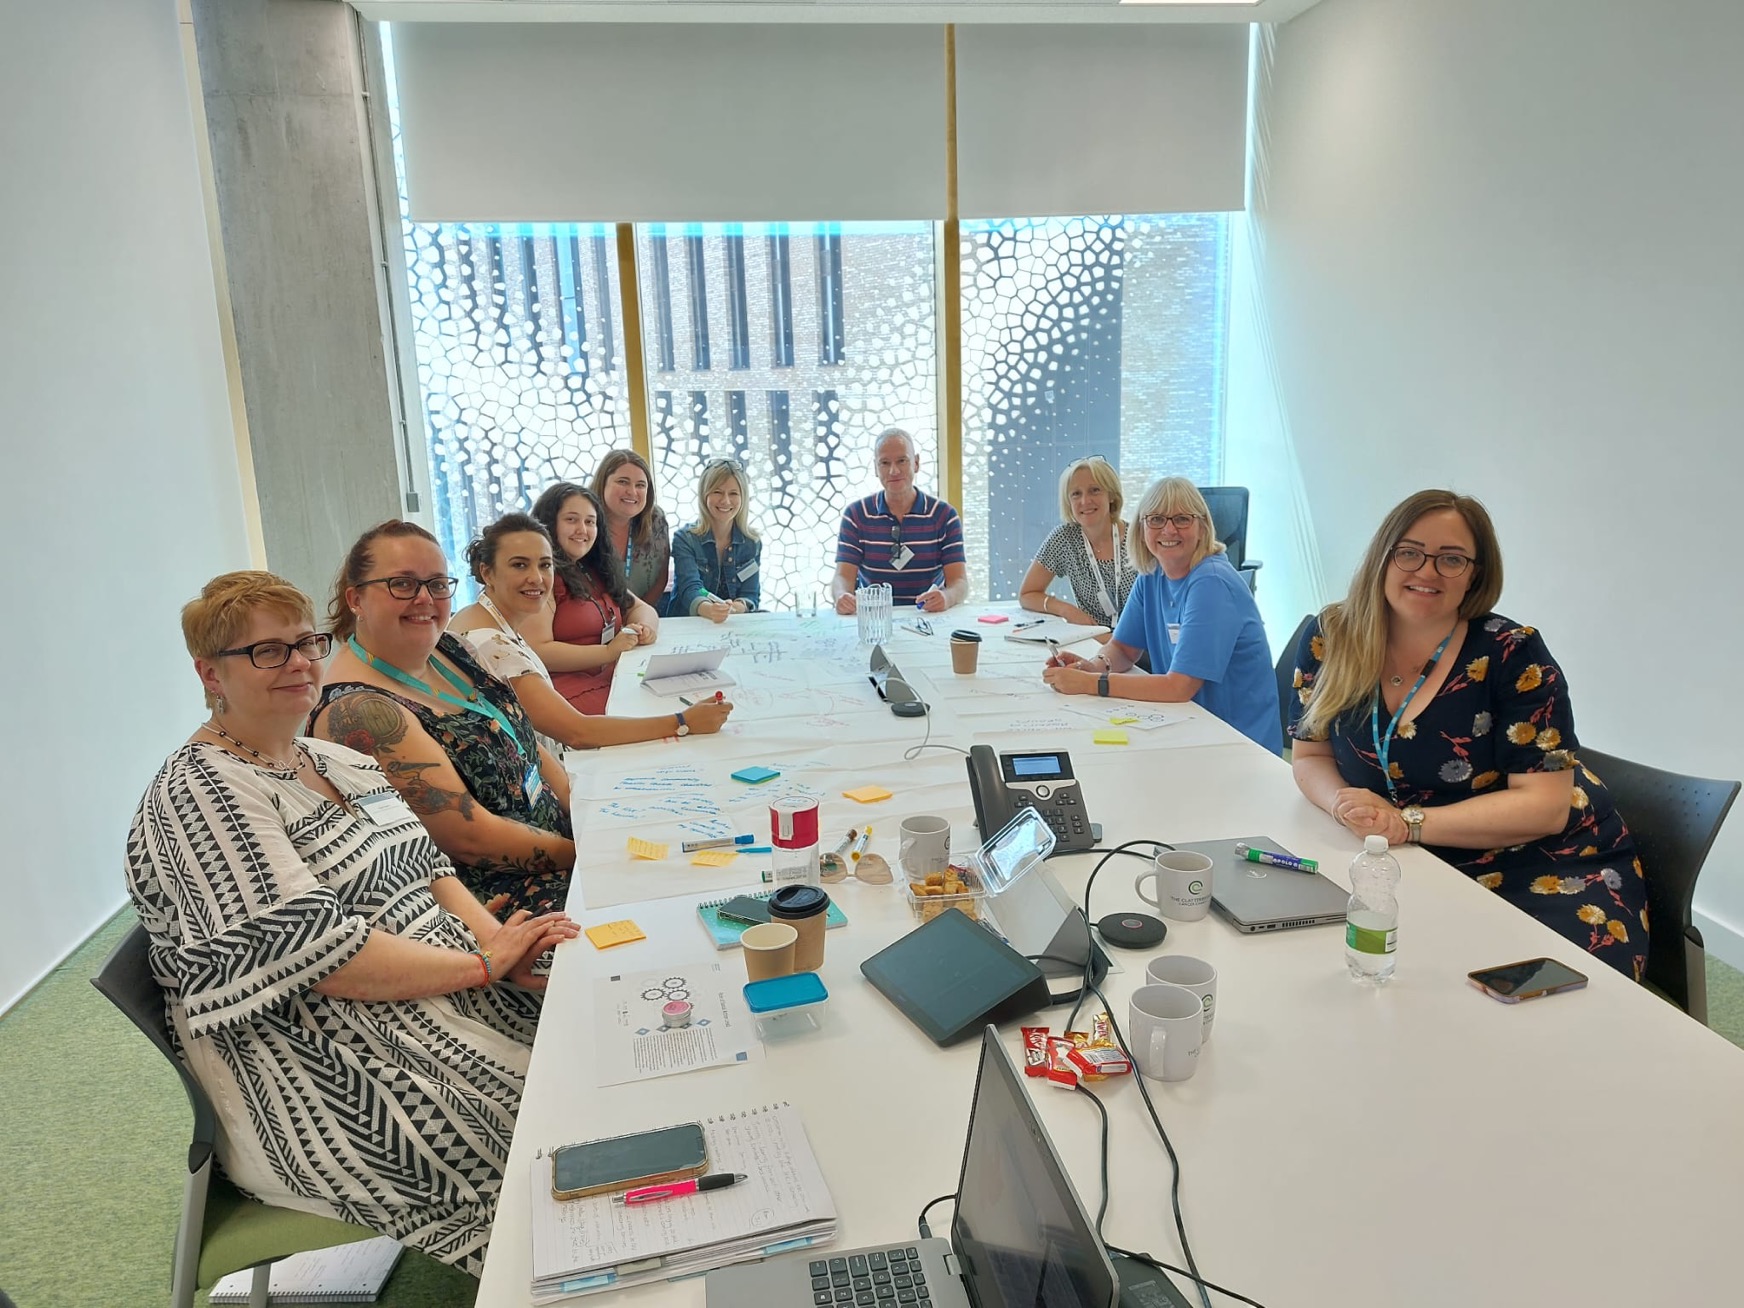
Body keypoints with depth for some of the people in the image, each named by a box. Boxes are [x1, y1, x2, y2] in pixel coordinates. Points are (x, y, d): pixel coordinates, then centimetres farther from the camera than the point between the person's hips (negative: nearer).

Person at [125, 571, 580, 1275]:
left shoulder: (340, 760, 15)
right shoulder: (197, 793, -13)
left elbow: (427, 867, 12)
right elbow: (315, 955, -21)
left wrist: (501, 941, -8)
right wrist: (483, 964, -18)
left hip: (446, 990, 9)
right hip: (322, 1072, -8)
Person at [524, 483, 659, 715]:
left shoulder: (595, 572, 21)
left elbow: (641, 608, 23)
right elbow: (537, 652, -15)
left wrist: (643, 627, -2)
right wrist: (608, 652, -19)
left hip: (618, 683, 8)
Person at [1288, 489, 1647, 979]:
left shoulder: (1512, 654, -13)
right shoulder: (1328, 640, -3)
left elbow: (1544, 805, -16)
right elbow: (1311, 757, 5)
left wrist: (1407, 823, -25)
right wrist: (1346, 803, -18)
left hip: (1551, 870, -2)